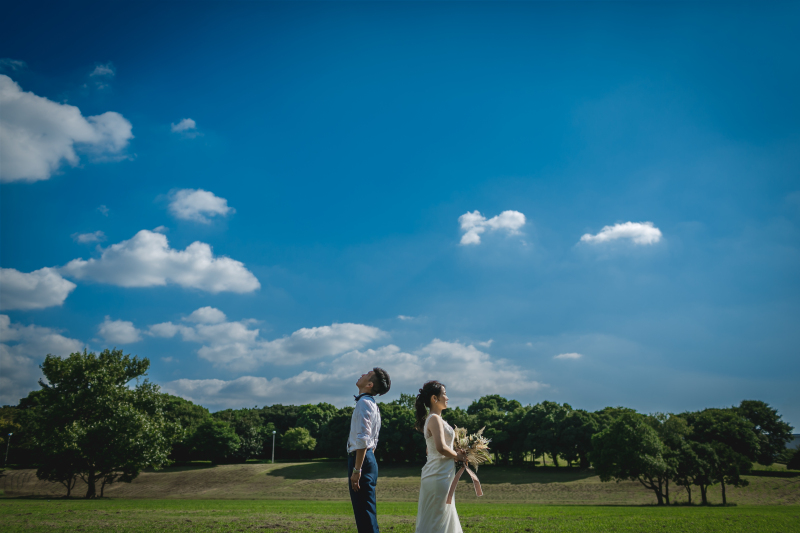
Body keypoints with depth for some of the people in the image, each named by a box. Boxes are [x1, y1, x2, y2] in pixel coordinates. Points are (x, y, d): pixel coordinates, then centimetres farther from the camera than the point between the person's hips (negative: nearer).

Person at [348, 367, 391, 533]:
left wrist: (356, 469, -22)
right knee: (366, 515, 15)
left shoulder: (364, 402, -13)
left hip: (361, 459, -10)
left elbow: (362, 439, -22)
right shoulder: (372, 404, 18)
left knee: (365, 514, -6)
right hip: (369, 458, 10)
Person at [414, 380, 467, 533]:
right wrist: (458, 456, -8)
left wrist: (455, 453, 13)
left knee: (445, 519, 15)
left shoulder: (432, 419, 15)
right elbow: (441, 447, -25)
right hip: (439, 476, -10)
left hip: (441, 476, 10)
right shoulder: (435, 419, -15)